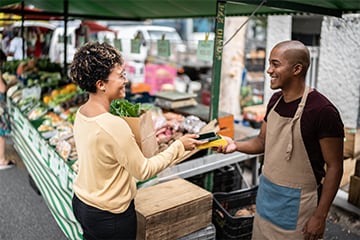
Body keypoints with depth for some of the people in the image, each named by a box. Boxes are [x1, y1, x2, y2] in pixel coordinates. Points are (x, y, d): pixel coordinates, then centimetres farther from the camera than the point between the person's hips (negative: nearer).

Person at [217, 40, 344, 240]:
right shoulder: (276, 100, 1)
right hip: (266, 194, 7)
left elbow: (334, 167, -15)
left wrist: (320, 216, -15)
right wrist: (236, 145, -7)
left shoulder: (323, 111, -20)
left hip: (296, 203, -6)